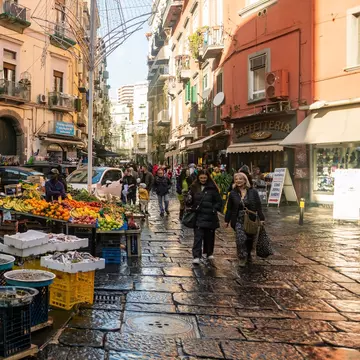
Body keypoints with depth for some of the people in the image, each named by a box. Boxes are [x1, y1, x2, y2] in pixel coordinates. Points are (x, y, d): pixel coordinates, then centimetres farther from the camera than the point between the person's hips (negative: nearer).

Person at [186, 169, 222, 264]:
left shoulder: (212, 189, -1)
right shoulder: (194, 187, 5)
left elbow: (219, 202, 4)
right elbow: (189, 202, 9)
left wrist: (214, 209, -10)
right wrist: (189, 200, -13)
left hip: (210, 216, 0)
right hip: (198, 216, 0)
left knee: (209, 236, 12)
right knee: (198, 236, -7)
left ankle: (209, 253, 31)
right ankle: (196, 256, -7)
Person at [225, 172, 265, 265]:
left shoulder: (253, 192, 0)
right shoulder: (233, 193, 2)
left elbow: (258, 206, 1)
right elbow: (229, 208, 7)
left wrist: (261, 219, -4)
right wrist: (227, 220, 6)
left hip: (250, 220, 1)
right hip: (238, 220, -1)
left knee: (250, 239, 11)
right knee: (240, 238, -16)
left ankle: (248, 255, 36)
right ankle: (242, 257, -4)